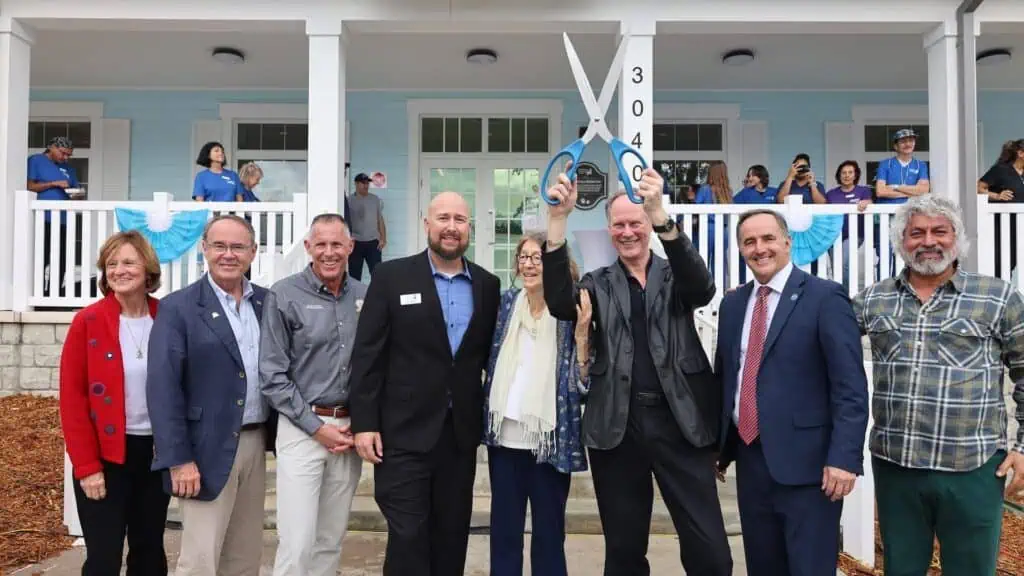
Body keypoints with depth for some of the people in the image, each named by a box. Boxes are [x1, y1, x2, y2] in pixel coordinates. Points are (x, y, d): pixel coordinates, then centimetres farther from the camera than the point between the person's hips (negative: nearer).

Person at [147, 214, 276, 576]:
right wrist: (178, 459, -15)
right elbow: (163, 387, -11)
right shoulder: (178, 307, -7)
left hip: (256, 442, 5)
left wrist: (280, 437, 5)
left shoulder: (267, 302, 7)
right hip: (209, 448, -5)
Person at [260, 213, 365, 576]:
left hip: (350, 430, 4)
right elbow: (272, 375, -7)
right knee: (297, 544, -4)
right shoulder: (284, 295, -6)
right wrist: (317, 427, -11)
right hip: (302, 429, -4)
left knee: (331, 541, 14)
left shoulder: (364, 297, 5)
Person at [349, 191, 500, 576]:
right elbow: (367, 354, -5)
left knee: (452, 537, 14)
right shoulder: (392, 276, -3)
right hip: (405, 432, -3)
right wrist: (364, 423, -10)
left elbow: (491, 356, 10)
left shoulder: (488, 285, 6)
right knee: (407, 538, 2)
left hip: (462, 433, 4)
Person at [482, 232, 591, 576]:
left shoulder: (570, 311, -9)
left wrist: (581, 334, -22)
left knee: (549, 534, 10)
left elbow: (583, 383, -11)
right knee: (503, 530, 15)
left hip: (549, 442, -3)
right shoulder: (507, 301, 3)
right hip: (504, 437, 4)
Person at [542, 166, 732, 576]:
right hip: (617, 425, 1)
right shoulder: (598, 284, 8)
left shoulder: (675, 277, 7)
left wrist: (661, 213, -31)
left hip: (680, 421, -1)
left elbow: (703, 288, -16)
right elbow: (560, 304, -12)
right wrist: (558, 218, -23)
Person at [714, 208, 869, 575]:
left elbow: (850, 386, -12)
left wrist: (844, 457, -19)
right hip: (750, 459, 6)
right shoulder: (732, 303, 11)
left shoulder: (825, 297, -7)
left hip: (806, 462, -5)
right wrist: (719, 446, 14)